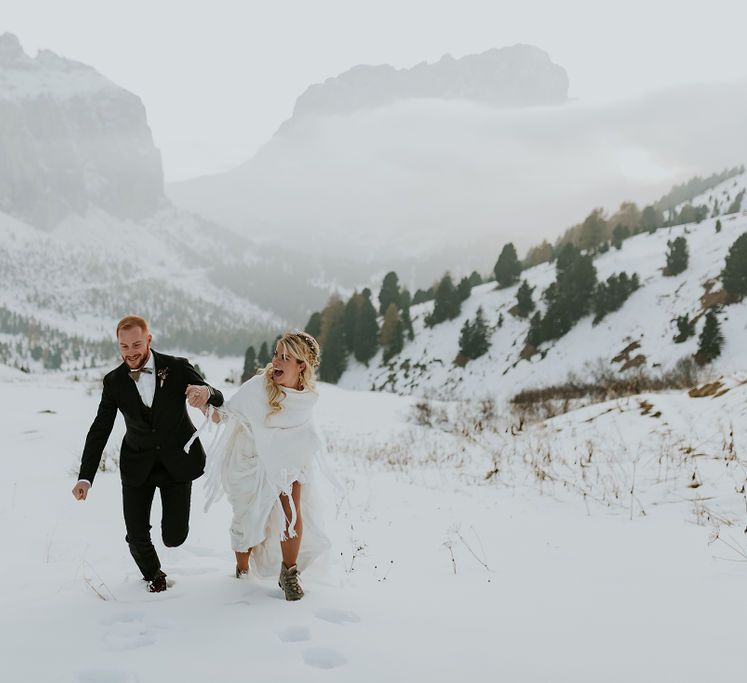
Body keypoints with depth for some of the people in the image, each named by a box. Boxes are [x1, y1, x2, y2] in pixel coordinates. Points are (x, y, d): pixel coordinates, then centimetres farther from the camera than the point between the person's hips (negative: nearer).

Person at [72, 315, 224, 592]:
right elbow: (99, 431, -4)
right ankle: (153, 574, 31)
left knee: (174, 537, -4)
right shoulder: (114, 382, -7)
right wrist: (85, 478, -14)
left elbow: (218, 401, -10)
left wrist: (207, 391, -37)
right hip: (138, 463, 1)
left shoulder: (177, 368, -12)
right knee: (137, 535, -2)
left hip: (177, 462, -1)